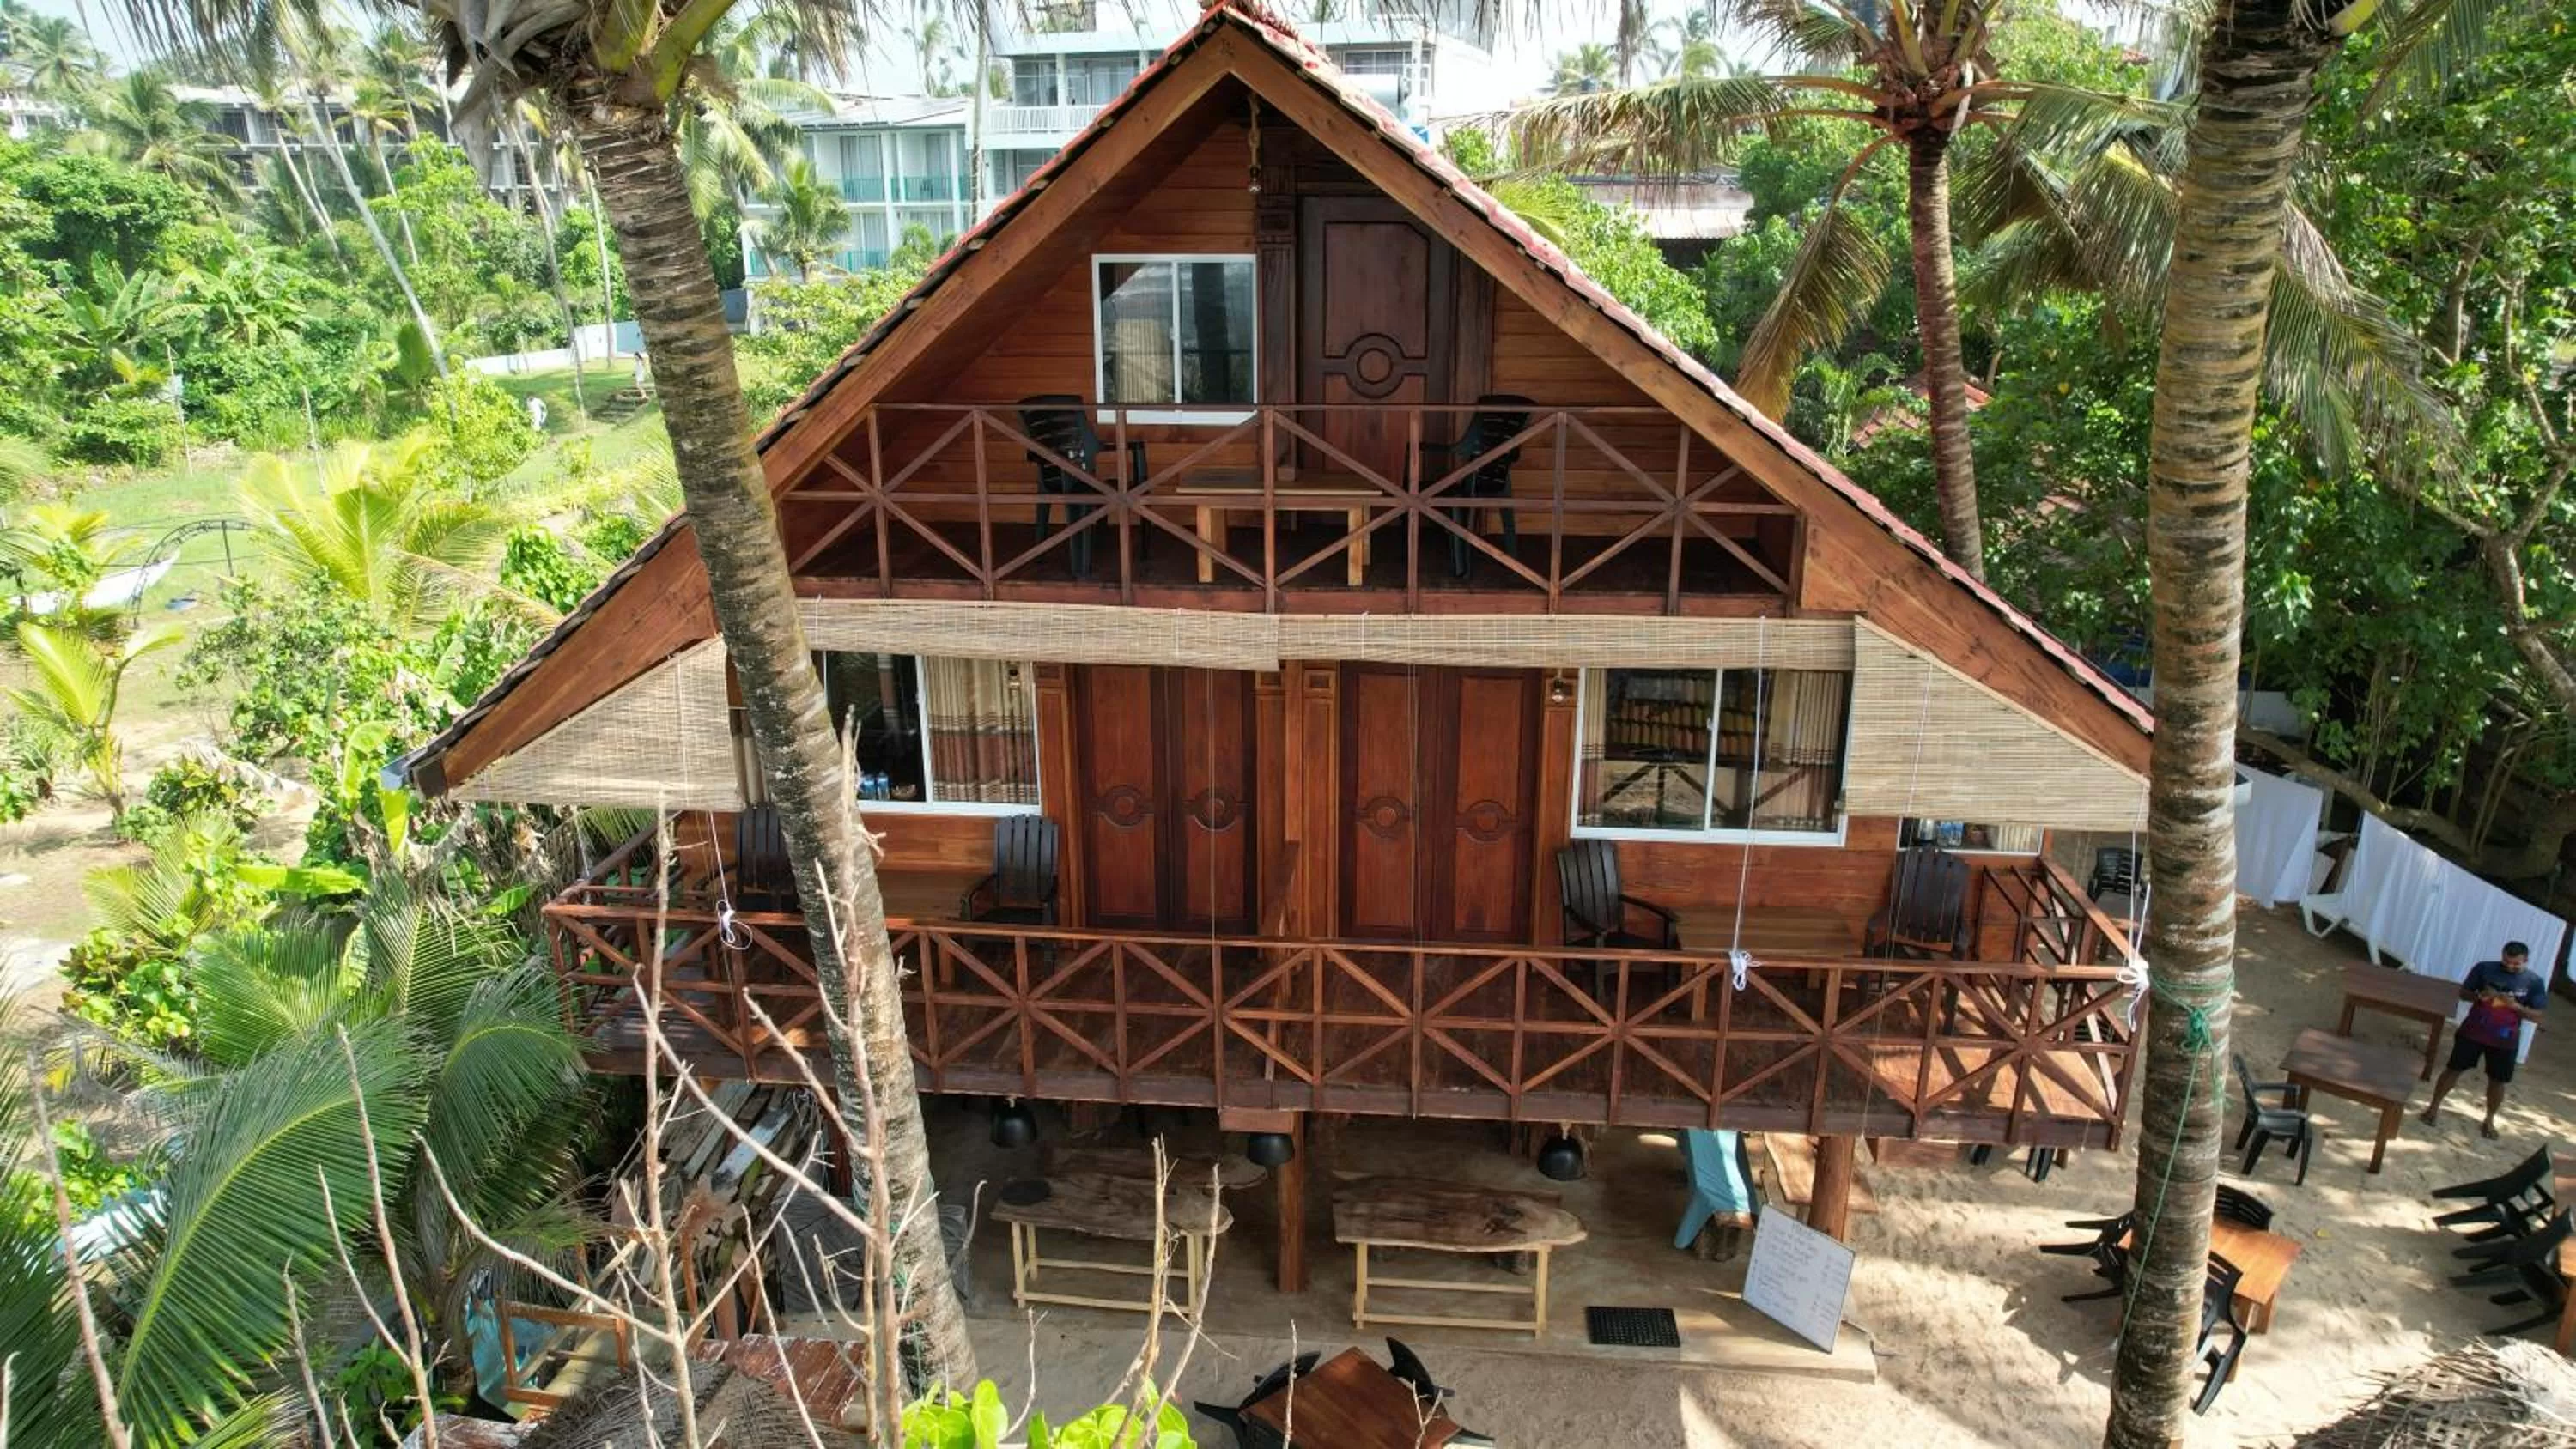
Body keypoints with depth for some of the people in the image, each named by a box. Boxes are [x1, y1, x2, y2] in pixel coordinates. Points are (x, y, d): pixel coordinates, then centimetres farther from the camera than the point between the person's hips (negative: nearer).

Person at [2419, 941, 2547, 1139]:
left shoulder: (2534, 982, -6)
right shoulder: (2484, 968, -7)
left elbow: (2537, 1016, -4)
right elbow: (2463, 993, 1)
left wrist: (2516, 1006, -22)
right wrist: (2479, 996, -20)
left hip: (2505, 1040, 1)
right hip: (2472, 1032, -1)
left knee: (2497, 1081, 10)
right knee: (2454, 1069, 6)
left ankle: (2489, 1120, 28)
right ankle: (2434, 1107, 17)